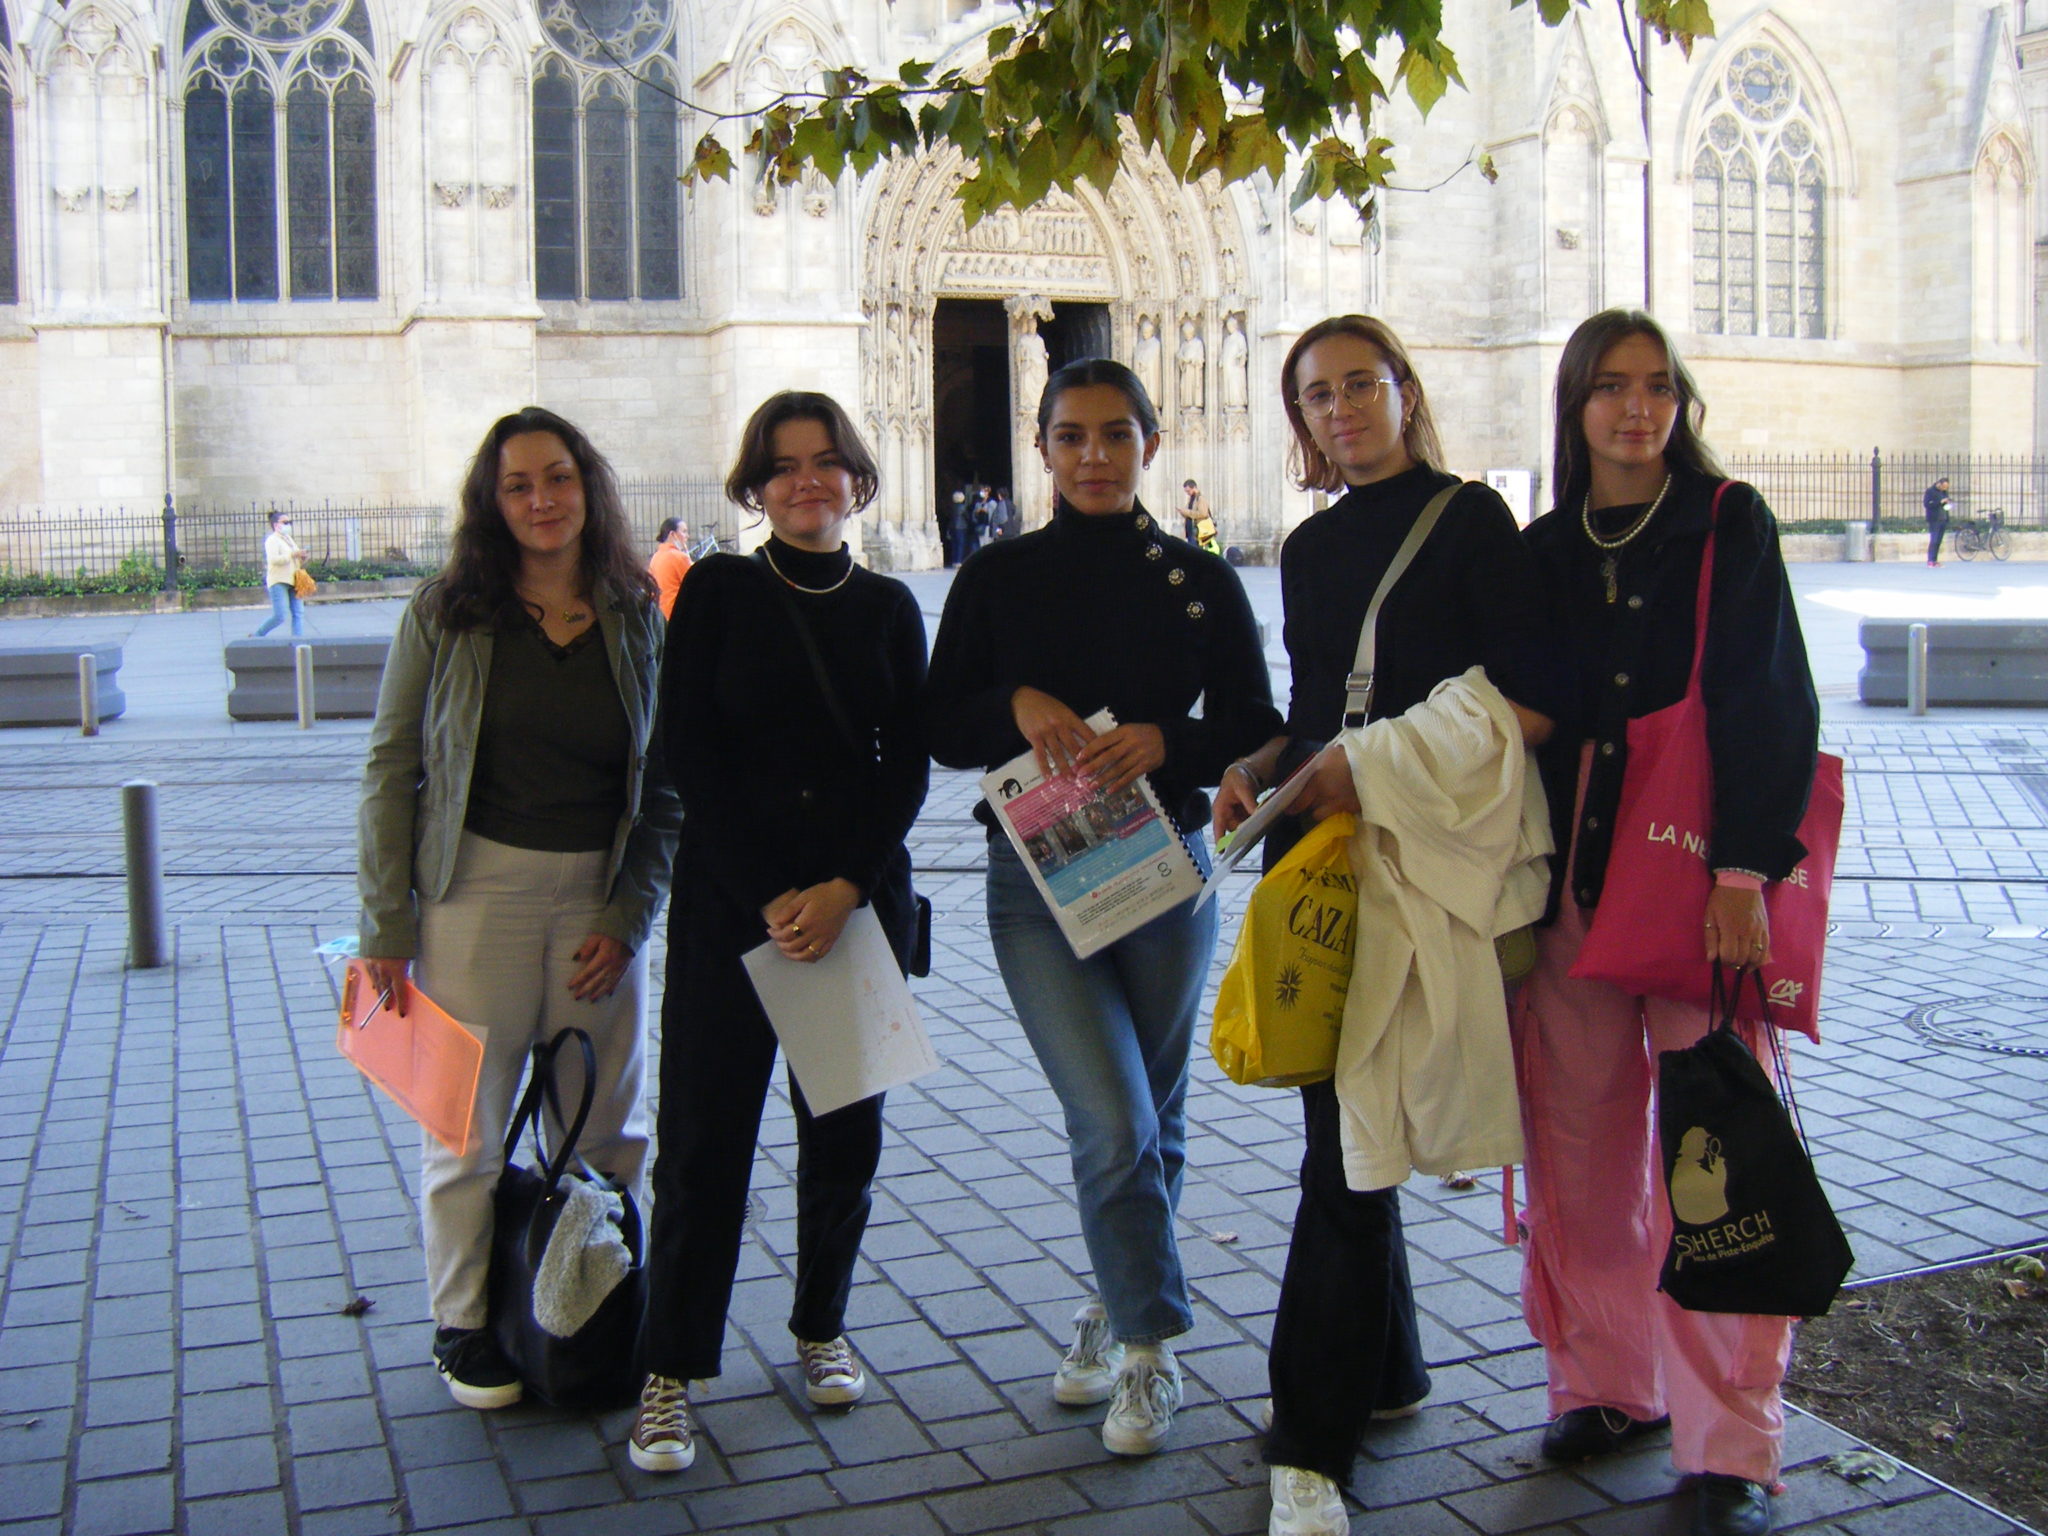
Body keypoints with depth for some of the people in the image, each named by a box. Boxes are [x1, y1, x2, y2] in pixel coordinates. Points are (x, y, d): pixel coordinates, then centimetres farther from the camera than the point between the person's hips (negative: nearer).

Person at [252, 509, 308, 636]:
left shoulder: (289, 539, 23)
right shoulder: (272, 540, -5)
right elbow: (274, 559, -20)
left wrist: (302, 558, 9)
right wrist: (292, 555, -24)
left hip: (292, 582, 8)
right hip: (279, 582, -8)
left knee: (299, 614, -3)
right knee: (279, 616, -11)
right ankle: (256, 636, 6)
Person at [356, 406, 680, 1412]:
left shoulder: (638, 618, 3)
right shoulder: (446, 613, -2)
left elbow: (667, 786, 4)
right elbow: (391, 766, -1)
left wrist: (629, 918, -4)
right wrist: (387, 927, -5)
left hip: (602, 899, 2)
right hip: (477, 888, -2)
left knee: (607, 1125, 10)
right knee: (468, 1122, 5)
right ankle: (463, 1322, 24)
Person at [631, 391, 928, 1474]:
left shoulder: (888, 606, 8)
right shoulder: (718, 590, 1)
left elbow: (907, 765, 3)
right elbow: (690, 753, -5)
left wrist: (843, 888, -11)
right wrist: (771, 896, -12)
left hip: (860, 897, 3)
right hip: (729, 898, -2)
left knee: (846, 1127, 9)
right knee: (704, 1133, -2)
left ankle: (821, 1326, 28)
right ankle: (670, 1372, 9)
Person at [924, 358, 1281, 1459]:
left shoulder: (1202, 583, 3)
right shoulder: (997, 577, 1)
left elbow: (1253, 735, 2)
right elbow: (941, 729, 1)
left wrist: (1163, 741, -17)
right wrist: (1017, 705, -18)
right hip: (1035, 875, -2)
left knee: (1151, 1122, 13)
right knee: (1113, 1126, -11)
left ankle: (1117, 1308, 36)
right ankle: (1150, 1345, 9)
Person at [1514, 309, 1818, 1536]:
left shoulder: (1730, 524, 2)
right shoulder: (1545, 550, 12)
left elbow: (1774, 701, -5)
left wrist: (1743, 870, -15)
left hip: (1701, 879, -4)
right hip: (1572, 880, 4)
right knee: (1580, 1145, 7)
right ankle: (1606, 1382, 23)